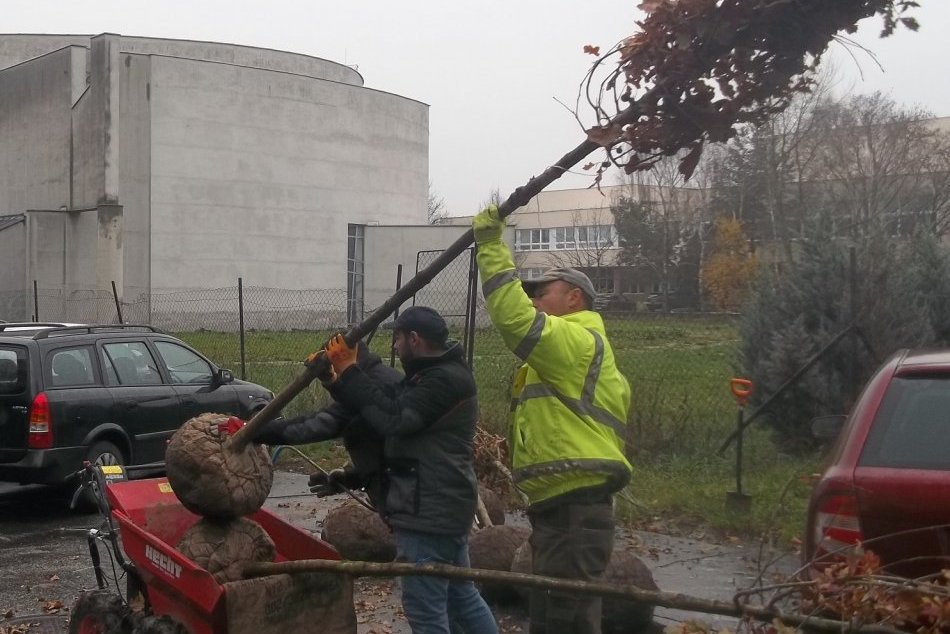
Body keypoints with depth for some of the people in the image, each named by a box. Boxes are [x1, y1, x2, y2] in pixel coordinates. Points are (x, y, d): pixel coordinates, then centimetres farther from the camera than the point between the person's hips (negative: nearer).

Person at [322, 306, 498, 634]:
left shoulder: (445, 379, -17)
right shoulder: (440, 373, 17)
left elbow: (394, 419, -24)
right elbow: (391, 404, 14)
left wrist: (349, 370, -17)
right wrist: (339, 378, 3)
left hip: (429, 509, -11)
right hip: (441, 505, 11)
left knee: (424, 607, -6)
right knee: (460, 594, 19)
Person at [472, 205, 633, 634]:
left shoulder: (577, 339, -9)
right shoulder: (566, 354, 26)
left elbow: (514, 319, -25)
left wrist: (490, 245, -19)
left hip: (574, 512, -11)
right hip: (564, 509, 11)